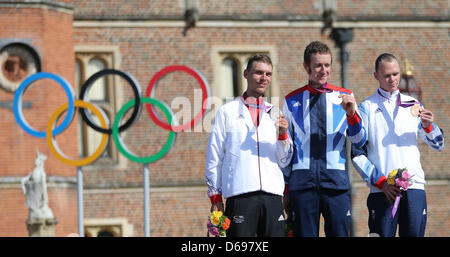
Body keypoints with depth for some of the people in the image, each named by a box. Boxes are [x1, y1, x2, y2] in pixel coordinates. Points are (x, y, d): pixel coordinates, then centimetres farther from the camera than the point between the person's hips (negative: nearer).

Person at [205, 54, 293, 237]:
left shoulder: (275, 114, 18)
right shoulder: (227, 112, 9)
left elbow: (284, 161, 15)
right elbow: (214, 157, 8)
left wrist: (282, 135, -2)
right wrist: (215, 196, 3)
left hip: (272, 194, 3)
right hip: (240, 194, -3)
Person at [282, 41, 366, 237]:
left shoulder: (344, 97, 10)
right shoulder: (292, 101, 10)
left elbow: (358, 140, 4)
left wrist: (351, 113, -15)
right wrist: (285, 189, 11)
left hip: (336, 179, 0)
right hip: (302, 182, 0)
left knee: (339, 233, -4)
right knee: (304, 235, -1)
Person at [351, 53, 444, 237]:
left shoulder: (413, 105, 15)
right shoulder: (367, 108, 7)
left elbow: (438, 145, 16)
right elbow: (356, 152, 2)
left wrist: (428, 126, -5)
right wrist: (381, 182, -8)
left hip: (414, 187, 2)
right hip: (382, 190, -2)